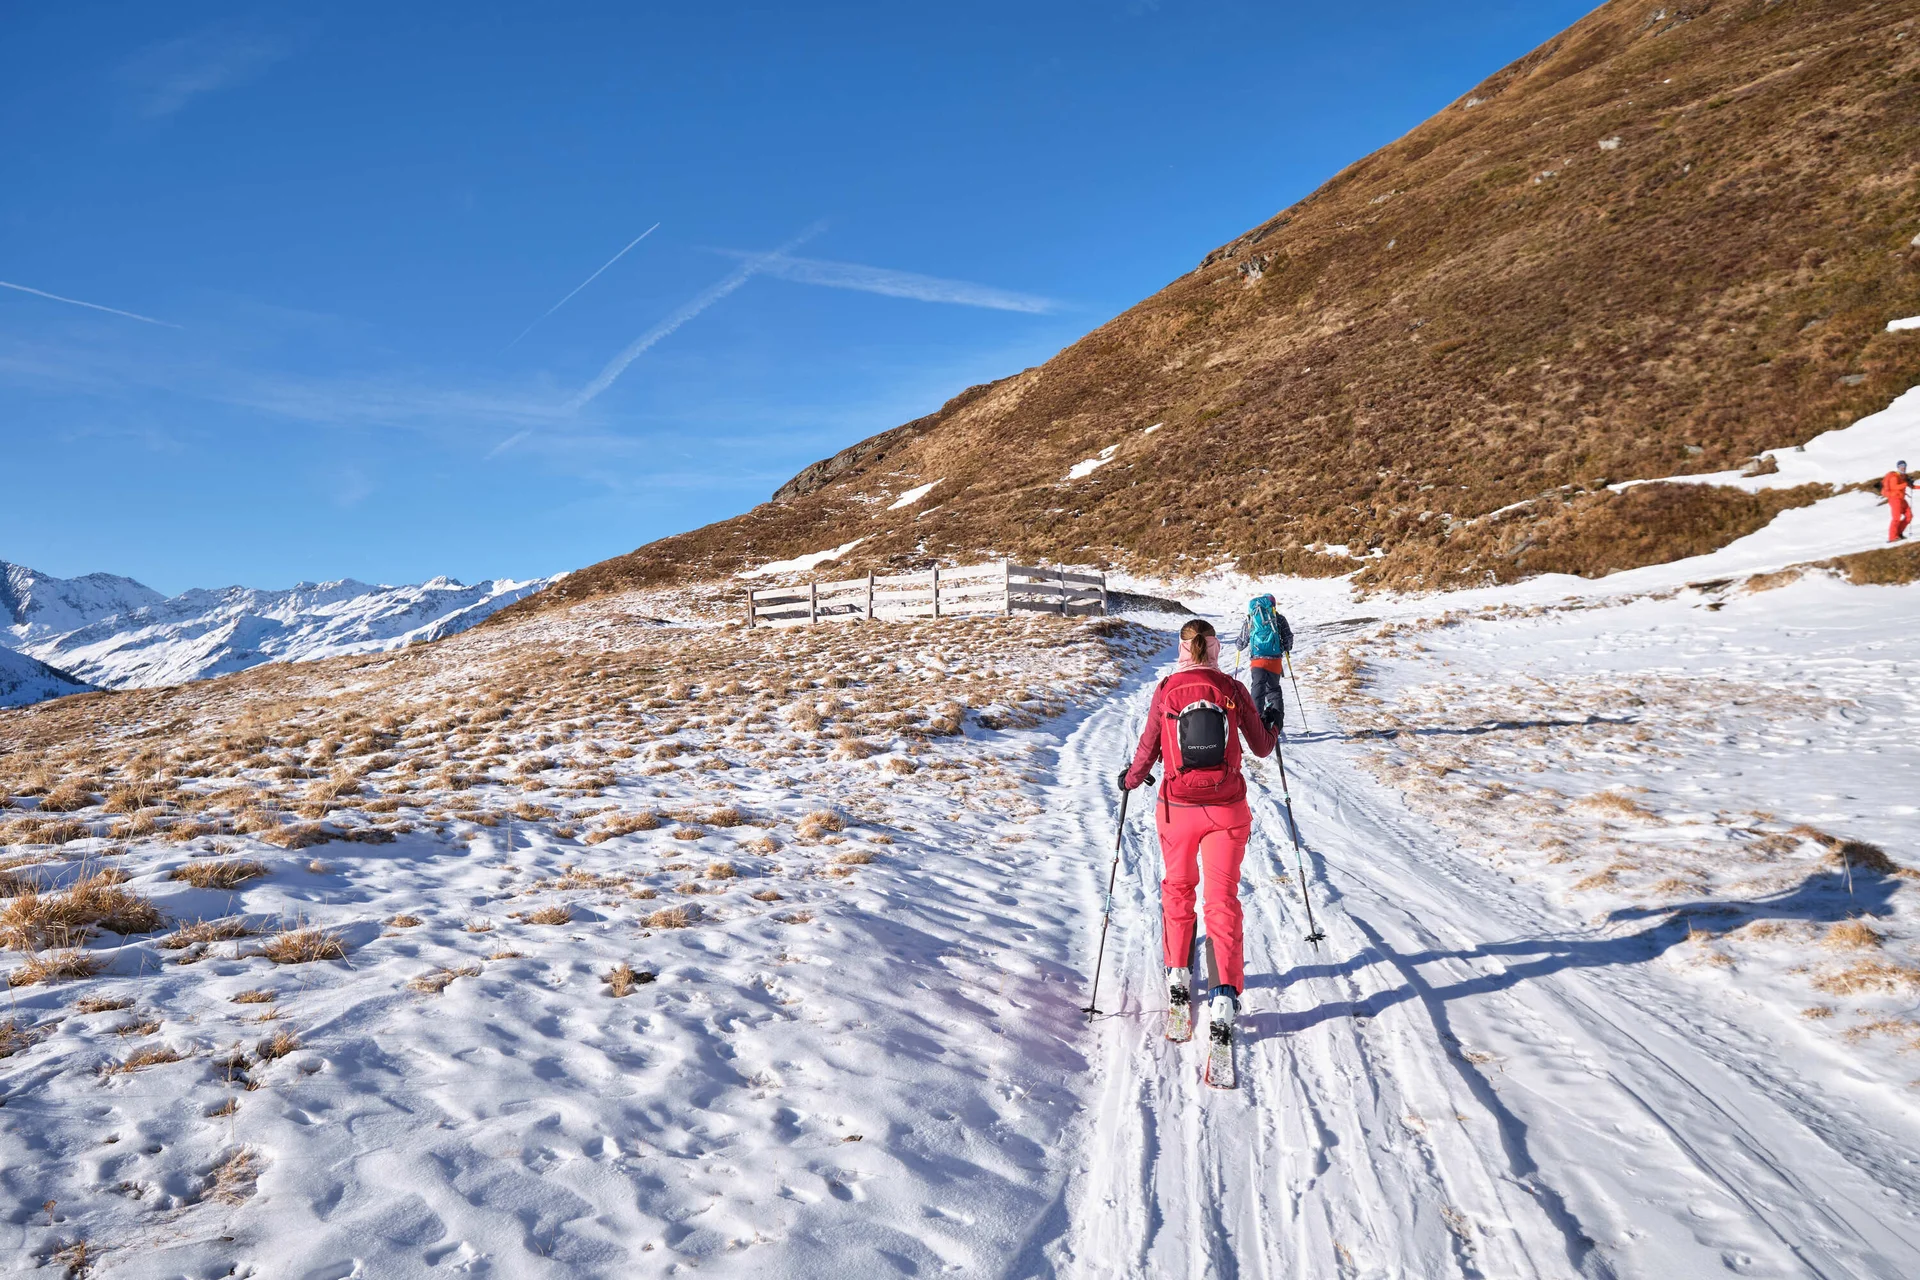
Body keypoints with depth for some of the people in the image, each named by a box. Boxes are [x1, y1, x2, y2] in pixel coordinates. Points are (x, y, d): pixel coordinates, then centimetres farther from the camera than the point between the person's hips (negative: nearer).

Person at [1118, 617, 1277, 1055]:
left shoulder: (1166, 691, -6)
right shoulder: (1233, 690, -4)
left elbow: (1148, 750, 0)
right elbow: (1261, 747, 7)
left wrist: (1130, 778, 21)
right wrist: (1273, 725, 30)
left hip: (1178, 809, 0)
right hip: (1226, 809, 0)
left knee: (1177, 888, 21)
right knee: (1223, 898, 4)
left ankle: (1178, 974, 30)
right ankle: (1224, 995, -4)